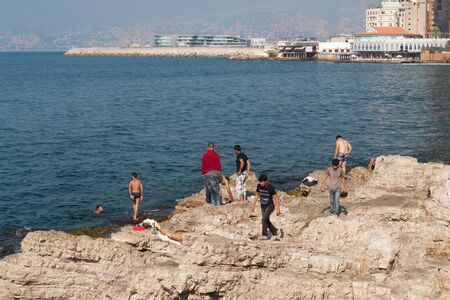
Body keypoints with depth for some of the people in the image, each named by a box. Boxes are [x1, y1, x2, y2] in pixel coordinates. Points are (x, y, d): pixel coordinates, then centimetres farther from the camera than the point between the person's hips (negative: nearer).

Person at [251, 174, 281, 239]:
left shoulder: (271, 188, -24)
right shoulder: (259, 186, -8)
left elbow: (276, 198, -19)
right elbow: (257, 195, 8)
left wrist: (277, 209, -22)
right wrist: (253, 205, 10)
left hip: (270, 205, -6)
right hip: (263, 206, 6)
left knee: (264, 219, -21)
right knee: (266, 220, 12)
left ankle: (265, 233, -8)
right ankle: (274, 231, 32)